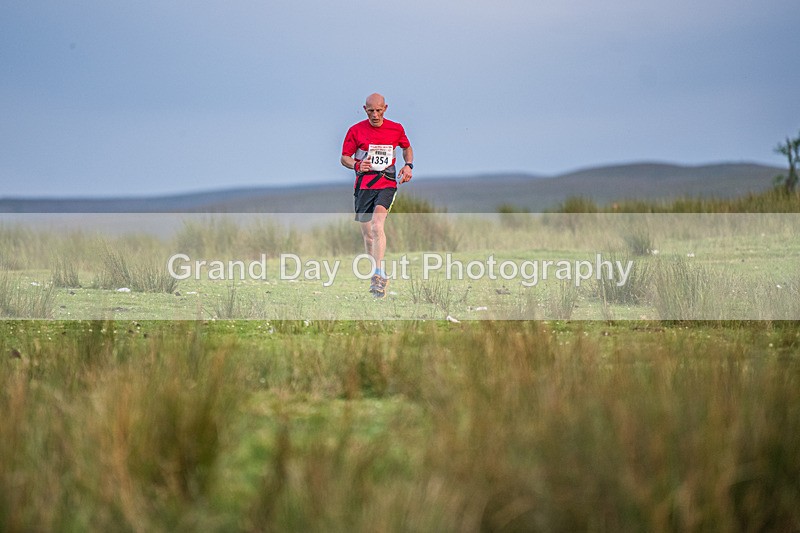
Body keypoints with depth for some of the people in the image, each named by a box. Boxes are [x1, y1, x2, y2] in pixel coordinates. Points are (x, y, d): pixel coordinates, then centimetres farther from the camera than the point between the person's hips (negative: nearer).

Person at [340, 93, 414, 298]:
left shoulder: (396, 129, 4)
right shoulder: (356, 130, 1)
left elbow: (407, 148, 23)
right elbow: (344, 157, 5)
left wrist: (408, 165, 4)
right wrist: (357, 165, -17)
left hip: (387, 183, -2)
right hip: (363, 185, 2)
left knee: (377, 225, -23)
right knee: (367, 234, 6)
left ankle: (378, 275, -28)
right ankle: (378, 277, 24)